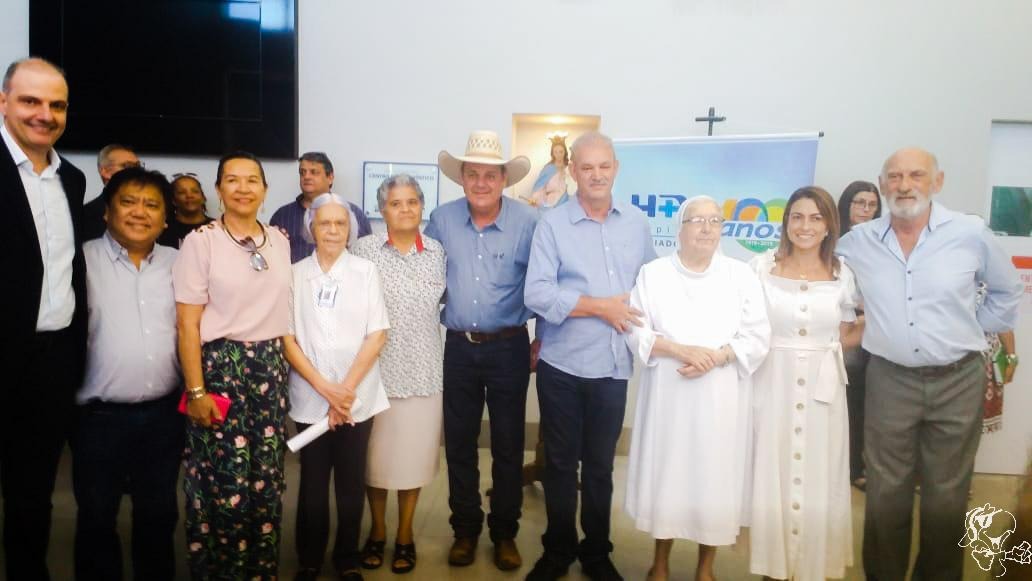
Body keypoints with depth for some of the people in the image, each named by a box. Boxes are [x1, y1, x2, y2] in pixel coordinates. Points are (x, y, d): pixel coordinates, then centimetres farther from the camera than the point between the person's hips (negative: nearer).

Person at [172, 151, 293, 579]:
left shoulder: (280, 240, 8)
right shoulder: (201, 241, -6)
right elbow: (187, 323, -8)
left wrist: (279, 365, 13)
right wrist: (196, 391, -12)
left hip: (271, 368, 5)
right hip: (219, 367, -4)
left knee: (266, 482, 10)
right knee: (222, 485, 0)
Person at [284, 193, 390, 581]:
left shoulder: (366, 271, 0)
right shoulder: (295, 274, 2)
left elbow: (377, 334, -3)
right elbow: (287, 338, 0)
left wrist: (346, 389, -10)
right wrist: (324, 388, -10)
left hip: (357, 398, 0)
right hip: (310, 398, 1)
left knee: (351, 483, 8)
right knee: (312, 483, 9)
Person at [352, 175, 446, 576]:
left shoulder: (438, 251, 4)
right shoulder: (364, 249, -3)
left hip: (423, 369, 2)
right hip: (376, 368, -1)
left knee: (414, 453, 9)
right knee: (375, 454, 9)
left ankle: (405, 534, 27)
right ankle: (377, 531, 29)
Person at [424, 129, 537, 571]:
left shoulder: (528, 222, -9)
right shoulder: (442, 219, -1)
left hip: (509, 348, -2)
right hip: (458, 348, 2)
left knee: (508, 445, 8)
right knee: (459, 444, 11)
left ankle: (504, 533, 26)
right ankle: (465, 529, 29)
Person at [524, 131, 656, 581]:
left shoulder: (636, 223, 6)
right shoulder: (552, 224, -6)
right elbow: (537, 294, -15)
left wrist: (641, 317, 1)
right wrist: (601, 307, -14)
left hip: (614, 366, 3)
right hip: (562, 366, -2)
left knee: (600, 464, 15)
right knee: (560, 462, 11)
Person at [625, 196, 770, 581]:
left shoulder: (741, 275, 4)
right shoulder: (653, 273, 3)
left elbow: (758, 337, 0)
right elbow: (636, 331, -3)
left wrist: (717, 357, -16)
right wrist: (681, 350, -16)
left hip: (722, 397, 1)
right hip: (668, 394, 0)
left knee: (715, 477, 6)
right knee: (666, 474, 6)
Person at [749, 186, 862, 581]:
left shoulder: (842, 274, 3)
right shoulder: (761, 267, -2)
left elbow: (844, 337, 10)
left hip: (822, 386, 1)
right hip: (773, 382, -1)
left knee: (819, 476, 9)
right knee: (772, 471, 7)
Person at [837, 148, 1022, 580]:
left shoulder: (971, 234, -5)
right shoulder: (858, 241, -3)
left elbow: (1006, 291, 12)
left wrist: (975, 333, 8)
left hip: (958, 382, 0)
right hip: (889, 381, 1)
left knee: (946, 495, 10)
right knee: (885, 494, 8)